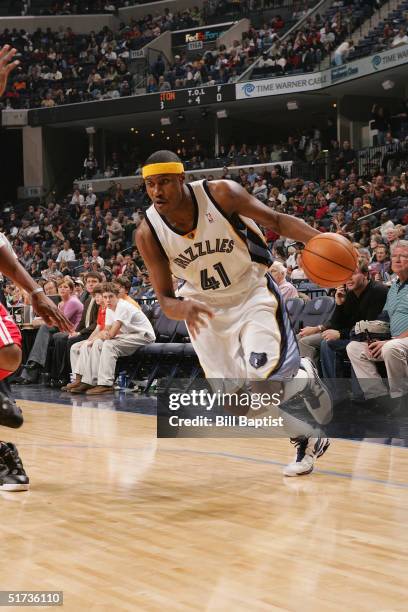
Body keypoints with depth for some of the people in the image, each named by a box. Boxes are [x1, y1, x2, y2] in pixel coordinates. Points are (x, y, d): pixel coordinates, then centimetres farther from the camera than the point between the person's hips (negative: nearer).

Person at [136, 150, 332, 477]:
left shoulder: (220, 194, -23)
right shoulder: (148, 233, -17)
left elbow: (277, 220, -14)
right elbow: (165, 301, -13)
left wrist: (319, 239, -34)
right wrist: (183, 307, -38)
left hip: (252, 293, -3)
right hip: (207, 308, 3)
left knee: (261, 371, -26)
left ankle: (305, 376, 10)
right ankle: (308, 441, 22)